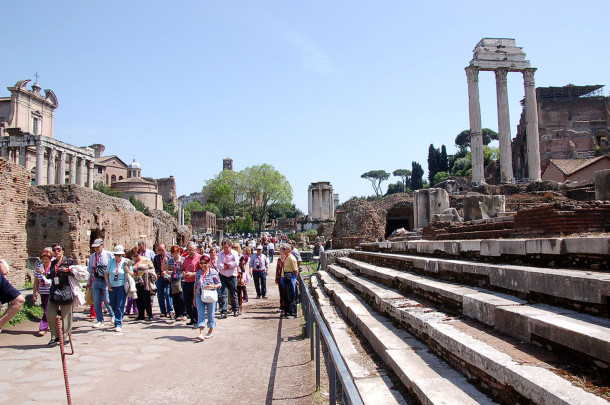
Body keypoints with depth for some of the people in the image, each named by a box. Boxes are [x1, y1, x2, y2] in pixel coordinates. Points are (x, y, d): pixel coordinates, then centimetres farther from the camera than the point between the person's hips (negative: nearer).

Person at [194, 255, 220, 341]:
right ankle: (201, 333, -8)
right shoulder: (198, 273, 6)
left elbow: (219, 284, 0)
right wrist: (194, 298, 12)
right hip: (199, 295, 2)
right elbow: (196, 285, 12)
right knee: (200, 314, -6)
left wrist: (212, 286, -20)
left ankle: (211, 331, 25)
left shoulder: (213, 272, -4)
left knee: (210, 314, 7)